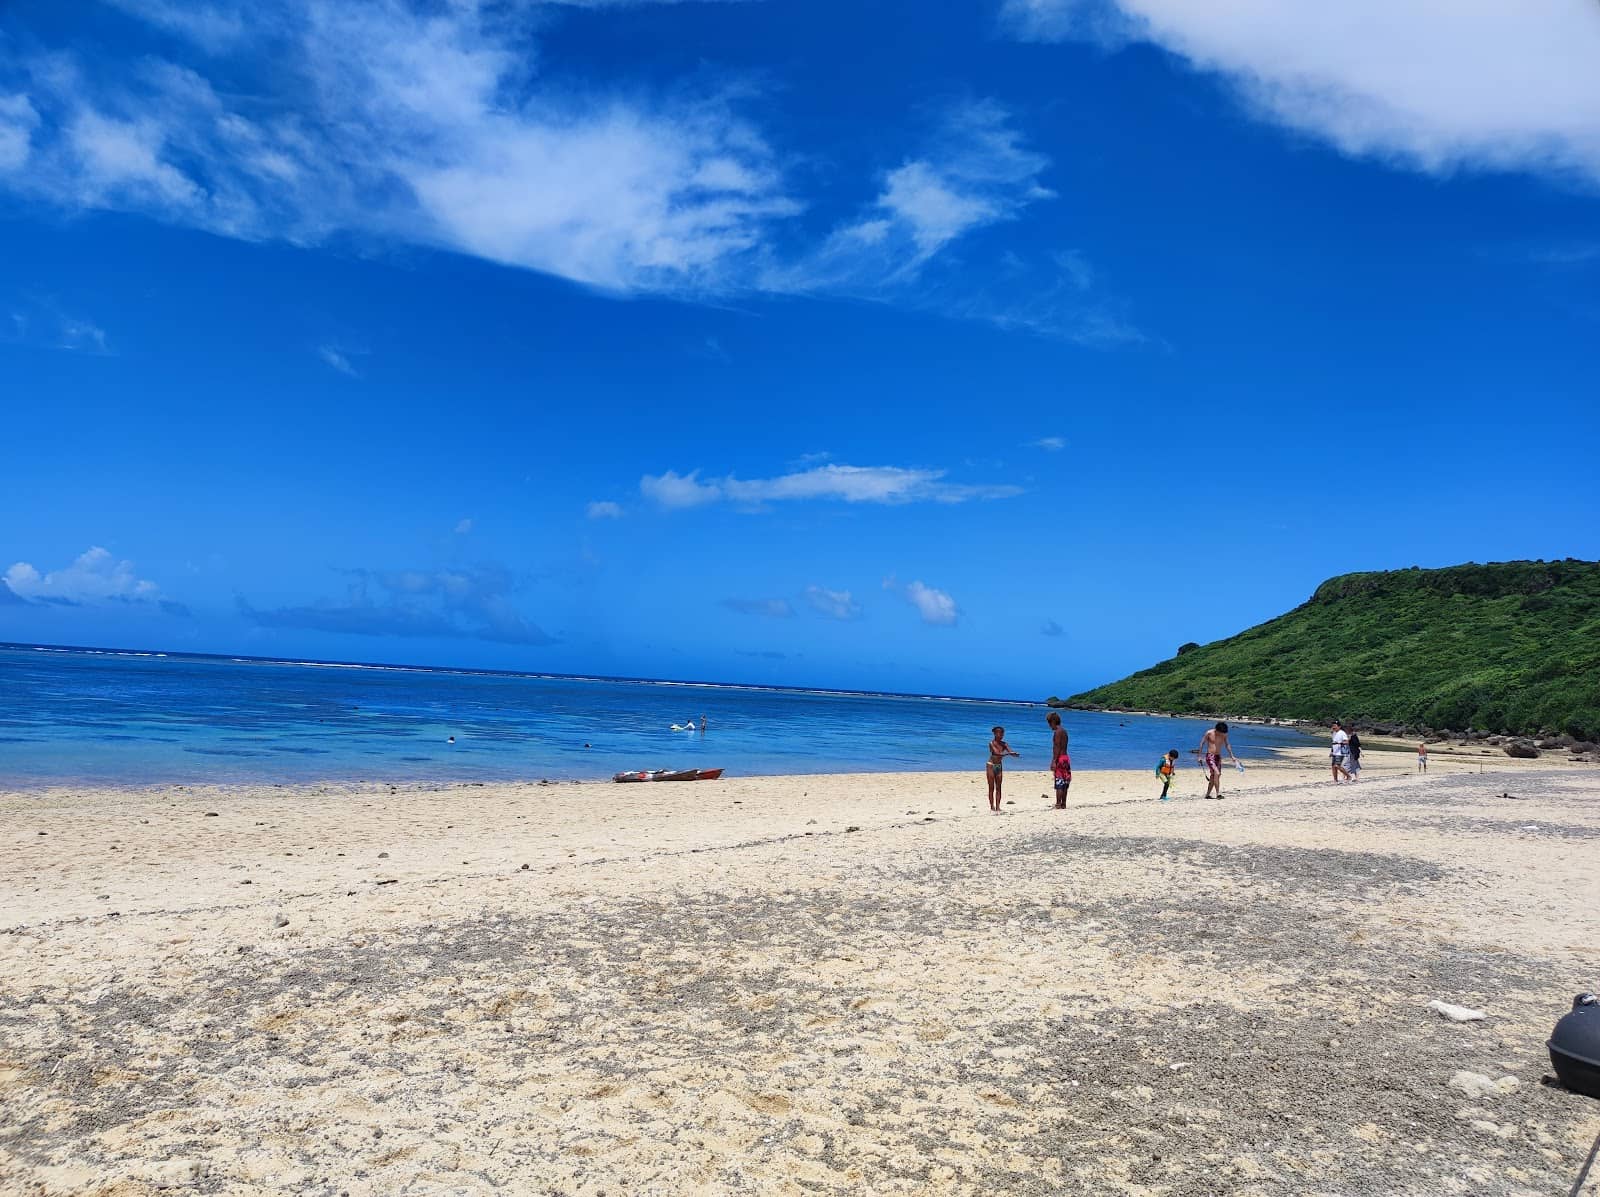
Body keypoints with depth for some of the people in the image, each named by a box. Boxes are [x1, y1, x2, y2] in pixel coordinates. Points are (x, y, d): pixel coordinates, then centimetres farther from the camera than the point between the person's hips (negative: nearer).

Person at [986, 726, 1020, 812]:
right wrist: (1007, 753, -42)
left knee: (998, 788, 4)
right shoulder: (992, 743, -13)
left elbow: (1011, 752, -10)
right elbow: (997, 753, -29)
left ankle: (997, 807, 5)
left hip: (999, 766, 5)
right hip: (991, 766, -5)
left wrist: (1015, 754, -34)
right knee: (991, 788, -2)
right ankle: (992, 807, 0)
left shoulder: (1004, 744, 2)